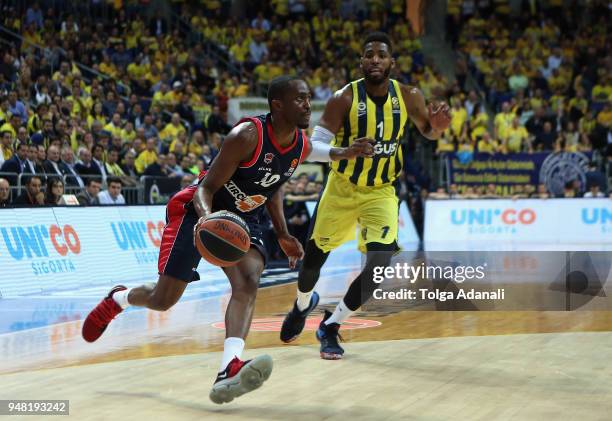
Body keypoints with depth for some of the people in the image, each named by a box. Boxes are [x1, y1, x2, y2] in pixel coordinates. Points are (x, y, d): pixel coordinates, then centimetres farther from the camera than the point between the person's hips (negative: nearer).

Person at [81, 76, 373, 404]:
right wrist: (206, 217, -46)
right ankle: (117, 298, 37)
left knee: (248, 282, -26)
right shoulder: (247, 136, -28)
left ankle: (228, 371, -41)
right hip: (201, 211, -5)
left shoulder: (302, 147, -6)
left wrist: (282, 235, 11)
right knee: (163, 300, 1)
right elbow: (206, 188, -25)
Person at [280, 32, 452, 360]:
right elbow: (316, 145, -21)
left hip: (380, 192, 1)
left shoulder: (407, 97, -10)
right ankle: (303, 304, 47)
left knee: (380, 264, -17)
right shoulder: (345, 98, -19)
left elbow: (429, 132, 8)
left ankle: (330, 327, 2)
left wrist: (438, 125, -17)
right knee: (314, 256, 12)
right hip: (341, 188, -1)